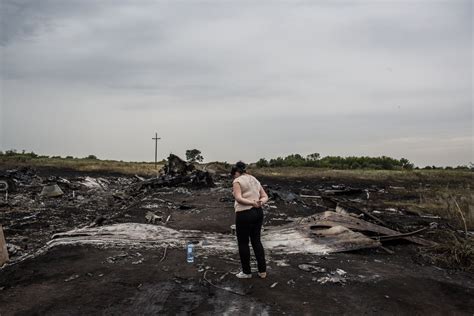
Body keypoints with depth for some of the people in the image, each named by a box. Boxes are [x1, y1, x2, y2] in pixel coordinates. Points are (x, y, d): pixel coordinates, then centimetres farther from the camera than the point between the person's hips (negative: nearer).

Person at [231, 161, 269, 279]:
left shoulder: (237, 181, -6)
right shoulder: (255, 180, 17)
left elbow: (238, 198, -21)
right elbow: (265, 197, 11)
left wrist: (251, 203, -29)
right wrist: (260, 203, -8)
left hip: (245, 215, -7)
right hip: (258, 213, 7)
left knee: (243, 243, 7)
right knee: (256, 241, 16)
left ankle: (246, 272, 18)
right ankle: (262, 271, 20)